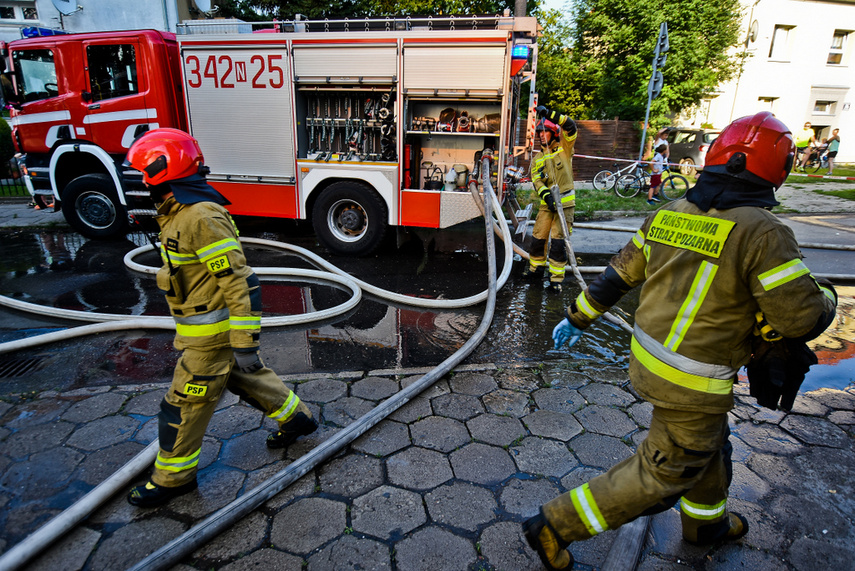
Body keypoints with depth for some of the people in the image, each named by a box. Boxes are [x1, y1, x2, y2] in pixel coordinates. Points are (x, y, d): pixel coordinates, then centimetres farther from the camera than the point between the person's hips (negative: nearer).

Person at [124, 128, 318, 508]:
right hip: (206, 327, 10)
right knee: (246, 380, 24)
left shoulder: (203, 218, -26)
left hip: (212, 335, -10)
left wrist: (244, 346, -27)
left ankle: (174, 476, 26)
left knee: (185, 405, 6)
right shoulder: (181, 213, 8)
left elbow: (240, 283, -28)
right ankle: (296, 418, 40)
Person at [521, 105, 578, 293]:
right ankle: (536, 265, 29)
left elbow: (570, 126, -14)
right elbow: (536, 180, -1)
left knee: (558, 240, -6)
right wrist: (546, 195, -19)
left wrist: (549, 113, -21)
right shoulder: (537, 158, 12)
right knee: (538, 236, 5)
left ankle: (557, 276, 4)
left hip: (565, 203, -4)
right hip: (547, 203, 4)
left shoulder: (565, 149, 2)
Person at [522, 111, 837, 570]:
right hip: (691, 386, -7)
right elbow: (802, 318, -16)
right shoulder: (762, 233, -20)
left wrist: (578, 316, 16)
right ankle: (555, 526, 15)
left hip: (649, 357, 8)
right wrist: (825, 300, 7)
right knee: (663, 472, 10)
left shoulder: (667, 215, -1)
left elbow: (618, 275, 5)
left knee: (709, 445, 30)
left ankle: (706, 522, 56)